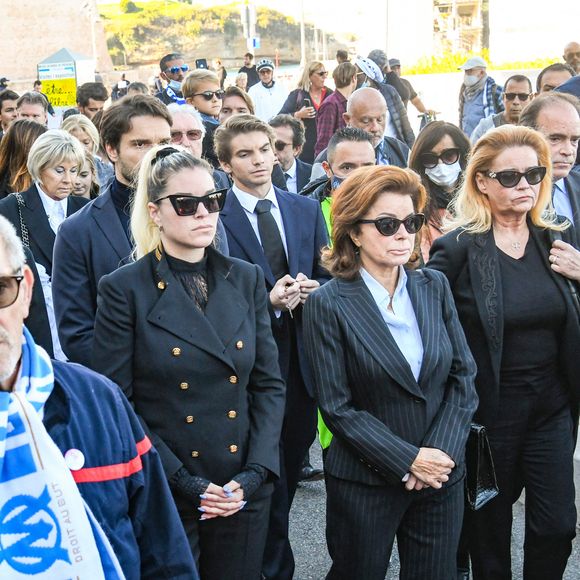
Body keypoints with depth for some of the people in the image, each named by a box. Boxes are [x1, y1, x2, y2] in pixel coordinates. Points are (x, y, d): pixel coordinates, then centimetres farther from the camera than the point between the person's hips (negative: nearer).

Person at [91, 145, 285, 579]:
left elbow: (269, 384, 5)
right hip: (161, 495, -3)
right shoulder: (125, 290, -8)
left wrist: (254, 473, -7)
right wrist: (182, 482, -15)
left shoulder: (246, 279, 4)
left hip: (245, 492, 3)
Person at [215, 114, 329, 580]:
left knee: (290, 470, 17)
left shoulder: (307, 210, 8)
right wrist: (269, 302, -22)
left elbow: (327, 280, 10)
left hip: (303, 361, 5)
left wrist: (311, 291, -12)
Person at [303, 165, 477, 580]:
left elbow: (464, 375, 3)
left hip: (443, 478, 4)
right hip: (365, 483, -4)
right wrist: (408, 461, -16)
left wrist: (442, 451, -10)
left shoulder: (435, 287, 2)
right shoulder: (329, 304, -11)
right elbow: (337, 406, -12)